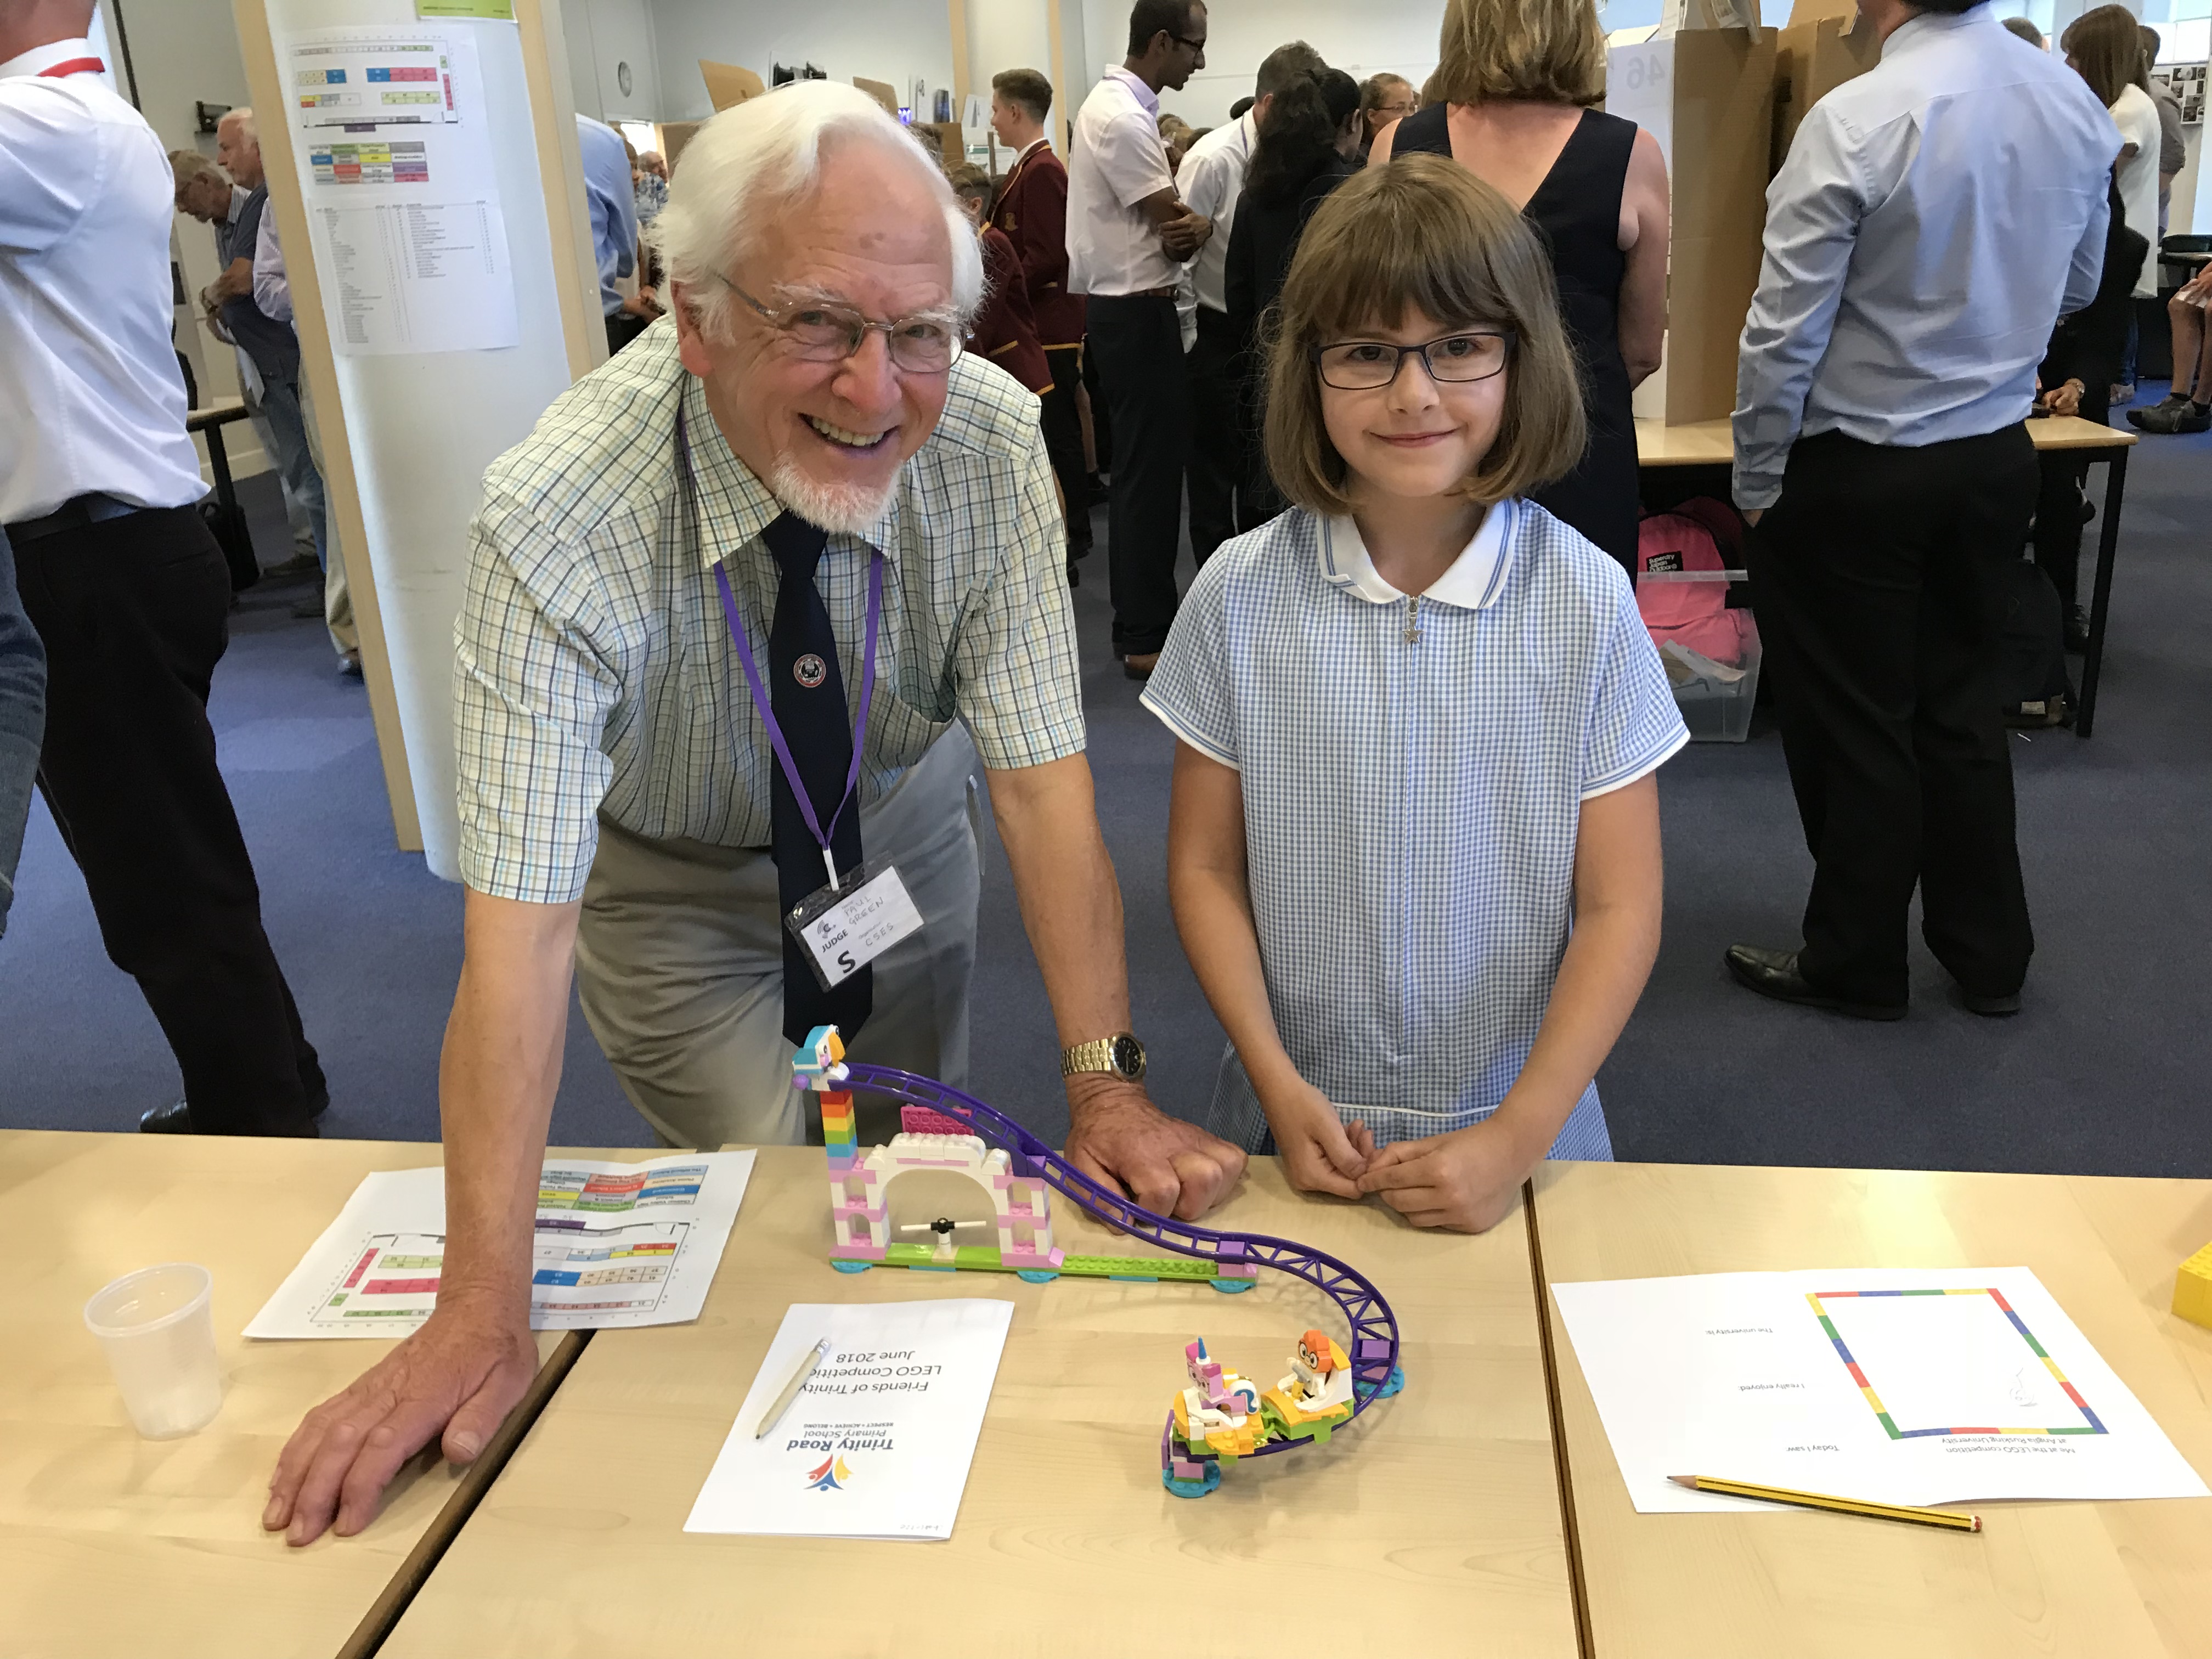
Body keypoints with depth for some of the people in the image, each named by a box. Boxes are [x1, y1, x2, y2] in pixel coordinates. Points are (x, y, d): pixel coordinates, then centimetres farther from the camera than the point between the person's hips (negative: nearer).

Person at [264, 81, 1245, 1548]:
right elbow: (520, 930, -35)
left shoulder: (992, 445, -28)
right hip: (675, 884, -2)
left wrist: (1107, 1085, -31)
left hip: (902, 844, 3)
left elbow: (1044, 777, -25)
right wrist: (484, 1309, -35)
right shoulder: (558, 527, -36)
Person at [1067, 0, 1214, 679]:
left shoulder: (1116, 102, 13)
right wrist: (1221, 224, -1)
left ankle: (1142, 616, 26)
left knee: (1143, 463, 16)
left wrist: (1189, 226, -11)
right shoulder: (1122, 119, -19)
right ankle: (1145, 636, 2)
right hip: (1136, 311, -11)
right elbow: (1177, 224, -18)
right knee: (1149, 467, -5)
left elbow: (1166, 222, 8)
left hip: (1128, 304, 11)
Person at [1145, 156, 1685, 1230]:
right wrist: (1281, 1086, -11)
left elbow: (1620, 908, -7)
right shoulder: (1242, 594, -7)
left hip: (1519, 1124, 0)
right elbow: (1206, 868, -2)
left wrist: (1518, 1137, -14)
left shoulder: (1586, 602, -9)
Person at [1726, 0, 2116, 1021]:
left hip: (1853, 475, -6)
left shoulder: (1855, 122, -22)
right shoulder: (2077, 106, 0)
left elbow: (1783, 333, -18)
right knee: (1966, 709, 18)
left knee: (1853, 726, 8)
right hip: (1998, 459, 6)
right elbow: (2079, 285, 14)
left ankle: (1855, 966, 23)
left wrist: (1758, 485, -6)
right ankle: (1988, 956, 32)